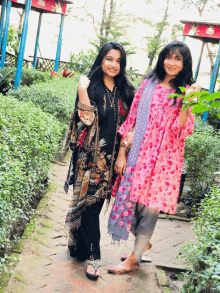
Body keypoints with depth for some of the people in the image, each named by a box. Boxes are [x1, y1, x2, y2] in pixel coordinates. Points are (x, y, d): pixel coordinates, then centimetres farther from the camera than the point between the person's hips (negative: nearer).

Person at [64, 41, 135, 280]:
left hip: (112, 155, 4)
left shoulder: (125, 91, 7)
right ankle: (92, 256, 12)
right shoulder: (90, 85, -6)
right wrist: (82, 93, -20)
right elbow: (86, 120, -10)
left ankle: (81, 242, 34)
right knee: (90, 200, 1)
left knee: (95, 200, 13)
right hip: (91, 153, -4)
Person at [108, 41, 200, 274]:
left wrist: (186, 104, -23)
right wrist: (122, 152, 2)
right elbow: (131, 120, 6)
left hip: (164, 157, -3)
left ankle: (134, 258, 19)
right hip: (139, 153, 3)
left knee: (149, 206, 3)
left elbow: (181, 131, -10)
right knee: (130, 199, 8)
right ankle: (143, 243, 36)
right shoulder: (148, 84, 6)